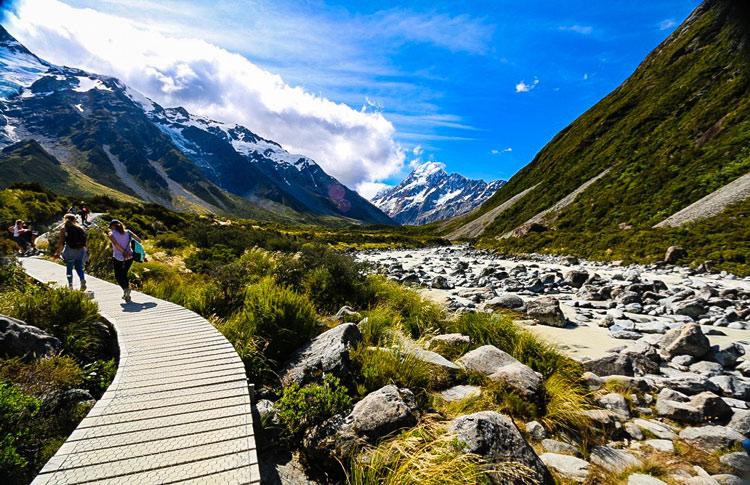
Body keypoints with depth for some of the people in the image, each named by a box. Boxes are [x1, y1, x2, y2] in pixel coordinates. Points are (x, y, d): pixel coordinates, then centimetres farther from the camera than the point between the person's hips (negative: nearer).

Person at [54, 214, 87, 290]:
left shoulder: (63, 228, 3)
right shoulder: (80, 228, 10)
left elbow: (61, 242, -3)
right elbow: (84, 240, 6)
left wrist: (58, 252, 3)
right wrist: (85, 250, 14)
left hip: (70, 250, -2)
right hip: (81, 250, 2)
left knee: (69, 268, 8)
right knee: (79, 267, 9)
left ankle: (70, 284, 3)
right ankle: (82, 280, -14)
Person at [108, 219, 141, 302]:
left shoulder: (112, 234, -2)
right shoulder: (127, 232, 7)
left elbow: (116, 245, -18)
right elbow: (139, 240, -3)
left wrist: (124, 252, -16)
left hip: (118, 258, -4)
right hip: (130, 257, 4)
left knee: (118, 276, 11)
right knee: (124, 274, 20)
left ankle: (126, 288, -18)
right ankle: (126, 295, 17)